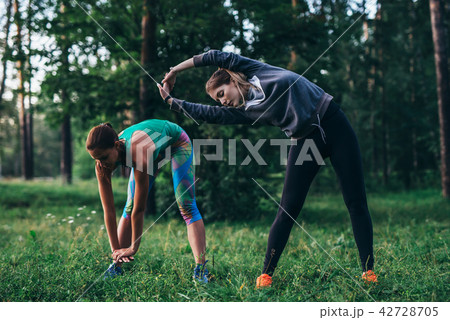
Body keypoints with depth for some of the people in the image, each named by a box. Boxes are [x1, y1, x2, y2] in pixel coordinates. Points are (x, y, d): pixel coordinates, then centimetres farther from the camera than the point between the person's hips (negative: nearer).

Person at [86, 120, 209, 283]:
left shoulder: (138, 154, -46)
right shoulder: (102, 165, -29)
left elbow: (140, 209, -37)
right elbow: (109, 210, -22)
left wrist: (133, 248, -29)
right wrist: (115, 249, -20)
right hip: (154, 151, 5)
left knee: (187, 207, -16)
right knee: (129, 207, -2)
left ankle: (201, 268, -20)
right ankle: (117, 266, 6)